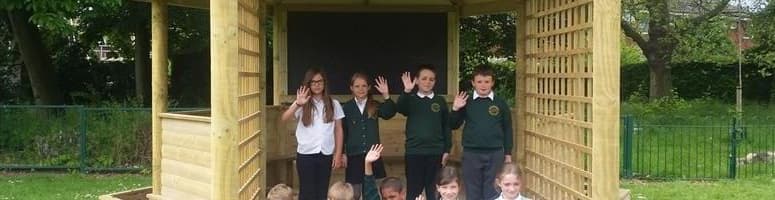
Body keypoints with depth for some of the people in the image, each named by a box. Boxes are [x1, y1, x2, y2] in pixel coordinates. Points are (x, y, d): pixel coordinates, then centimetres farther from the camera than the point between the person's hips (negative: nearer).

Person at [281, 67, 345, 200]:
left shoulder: (333, 104, 6)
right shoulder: (302, 104, 0)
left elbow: (338, 130, 8)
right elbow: (284, 118, -16)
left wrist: (338, 154, 3)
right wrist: (297, 104, -33)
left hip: (326, 154, 2)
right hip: (306, 154, -2)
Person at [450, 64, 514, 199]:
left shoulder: (500, 103, 2)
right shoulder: (467, 102, 3)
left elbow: (507, 129, 8)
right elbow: (454, 126, 7)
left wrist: (508, 154, 7)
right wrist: (455, 109, -10)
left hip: (495, 154, 0)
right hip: (471, 154, 0)